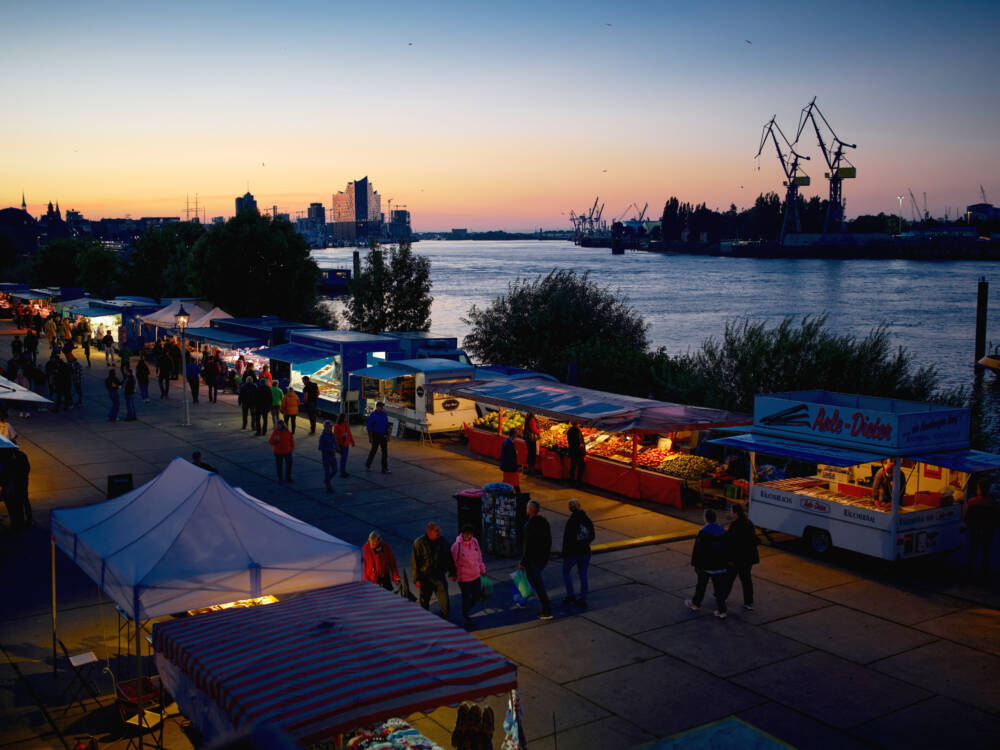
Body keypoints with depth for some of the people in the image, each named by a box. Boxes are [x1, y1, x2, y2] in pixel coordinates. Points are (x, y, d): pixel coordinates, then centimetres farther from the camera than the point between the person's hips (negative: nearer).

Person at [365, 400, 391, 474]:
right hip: (375, 435, -4)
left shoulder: (384, 415, 5)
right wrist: (370, 437, -15)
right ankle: (367, 465, 31)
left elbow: (387, 426, 13)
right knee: (374, 450, 8)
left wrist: (388, 436, 9)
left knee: (385, 452, -4)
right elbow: (369, 427, -11)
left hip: (383, 435, 4)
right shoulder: (372, 415, -10)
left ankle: (384, 469, -4)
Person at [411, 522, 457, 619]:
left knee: (444, 600, -7)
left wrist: (453, 573, 13)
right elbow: (414, 562, -9)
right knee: (424, 601, 13)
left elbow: (449, 558, 11)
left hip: (440, 576, 2)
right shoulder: (419, 543, -11)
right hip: (425, 577, -2)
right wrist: (416, 579, -10)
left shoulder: (442, 542, -1)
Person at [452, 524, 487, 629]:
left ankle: (467, 610, 43)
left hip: (475, 575, 6)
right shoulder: (457, 546, -20)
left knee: (477, 596, 15)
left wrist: (482, 569, 18)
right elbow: (453, 562, -10)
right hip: (463, 577, -6)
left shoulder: (475, 541, -3)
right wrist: (453, 574, -7)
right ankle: (466, 619, 26)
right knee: (466, 598, 6)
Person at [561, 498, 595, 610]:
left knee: (566, 571, 17)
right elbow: (592, 536, 7)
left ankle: (570, 595, 12)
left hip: (573, 552, -5)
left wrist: (564, 554, -8)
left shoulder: (571, 521, -20)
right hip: (585, 552, 5)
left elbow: (567, 539, -18)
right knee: (583, 575, 13)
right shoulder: (587, 519, -1)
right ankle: (583, 600, 16)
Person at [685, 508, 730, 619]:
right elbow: (726, 547, 12)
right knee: (719, 587, 7)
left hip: (706, 565, -5)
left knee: (701, 585, 14)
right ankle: (721, 611, 4)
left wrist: (696, 564, -8)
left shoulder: (703, 532, -18)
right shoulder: (722, 530, 4)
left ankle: (695, 603, 33)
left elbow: (698, 550, -17)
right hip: (720, 565, 5)